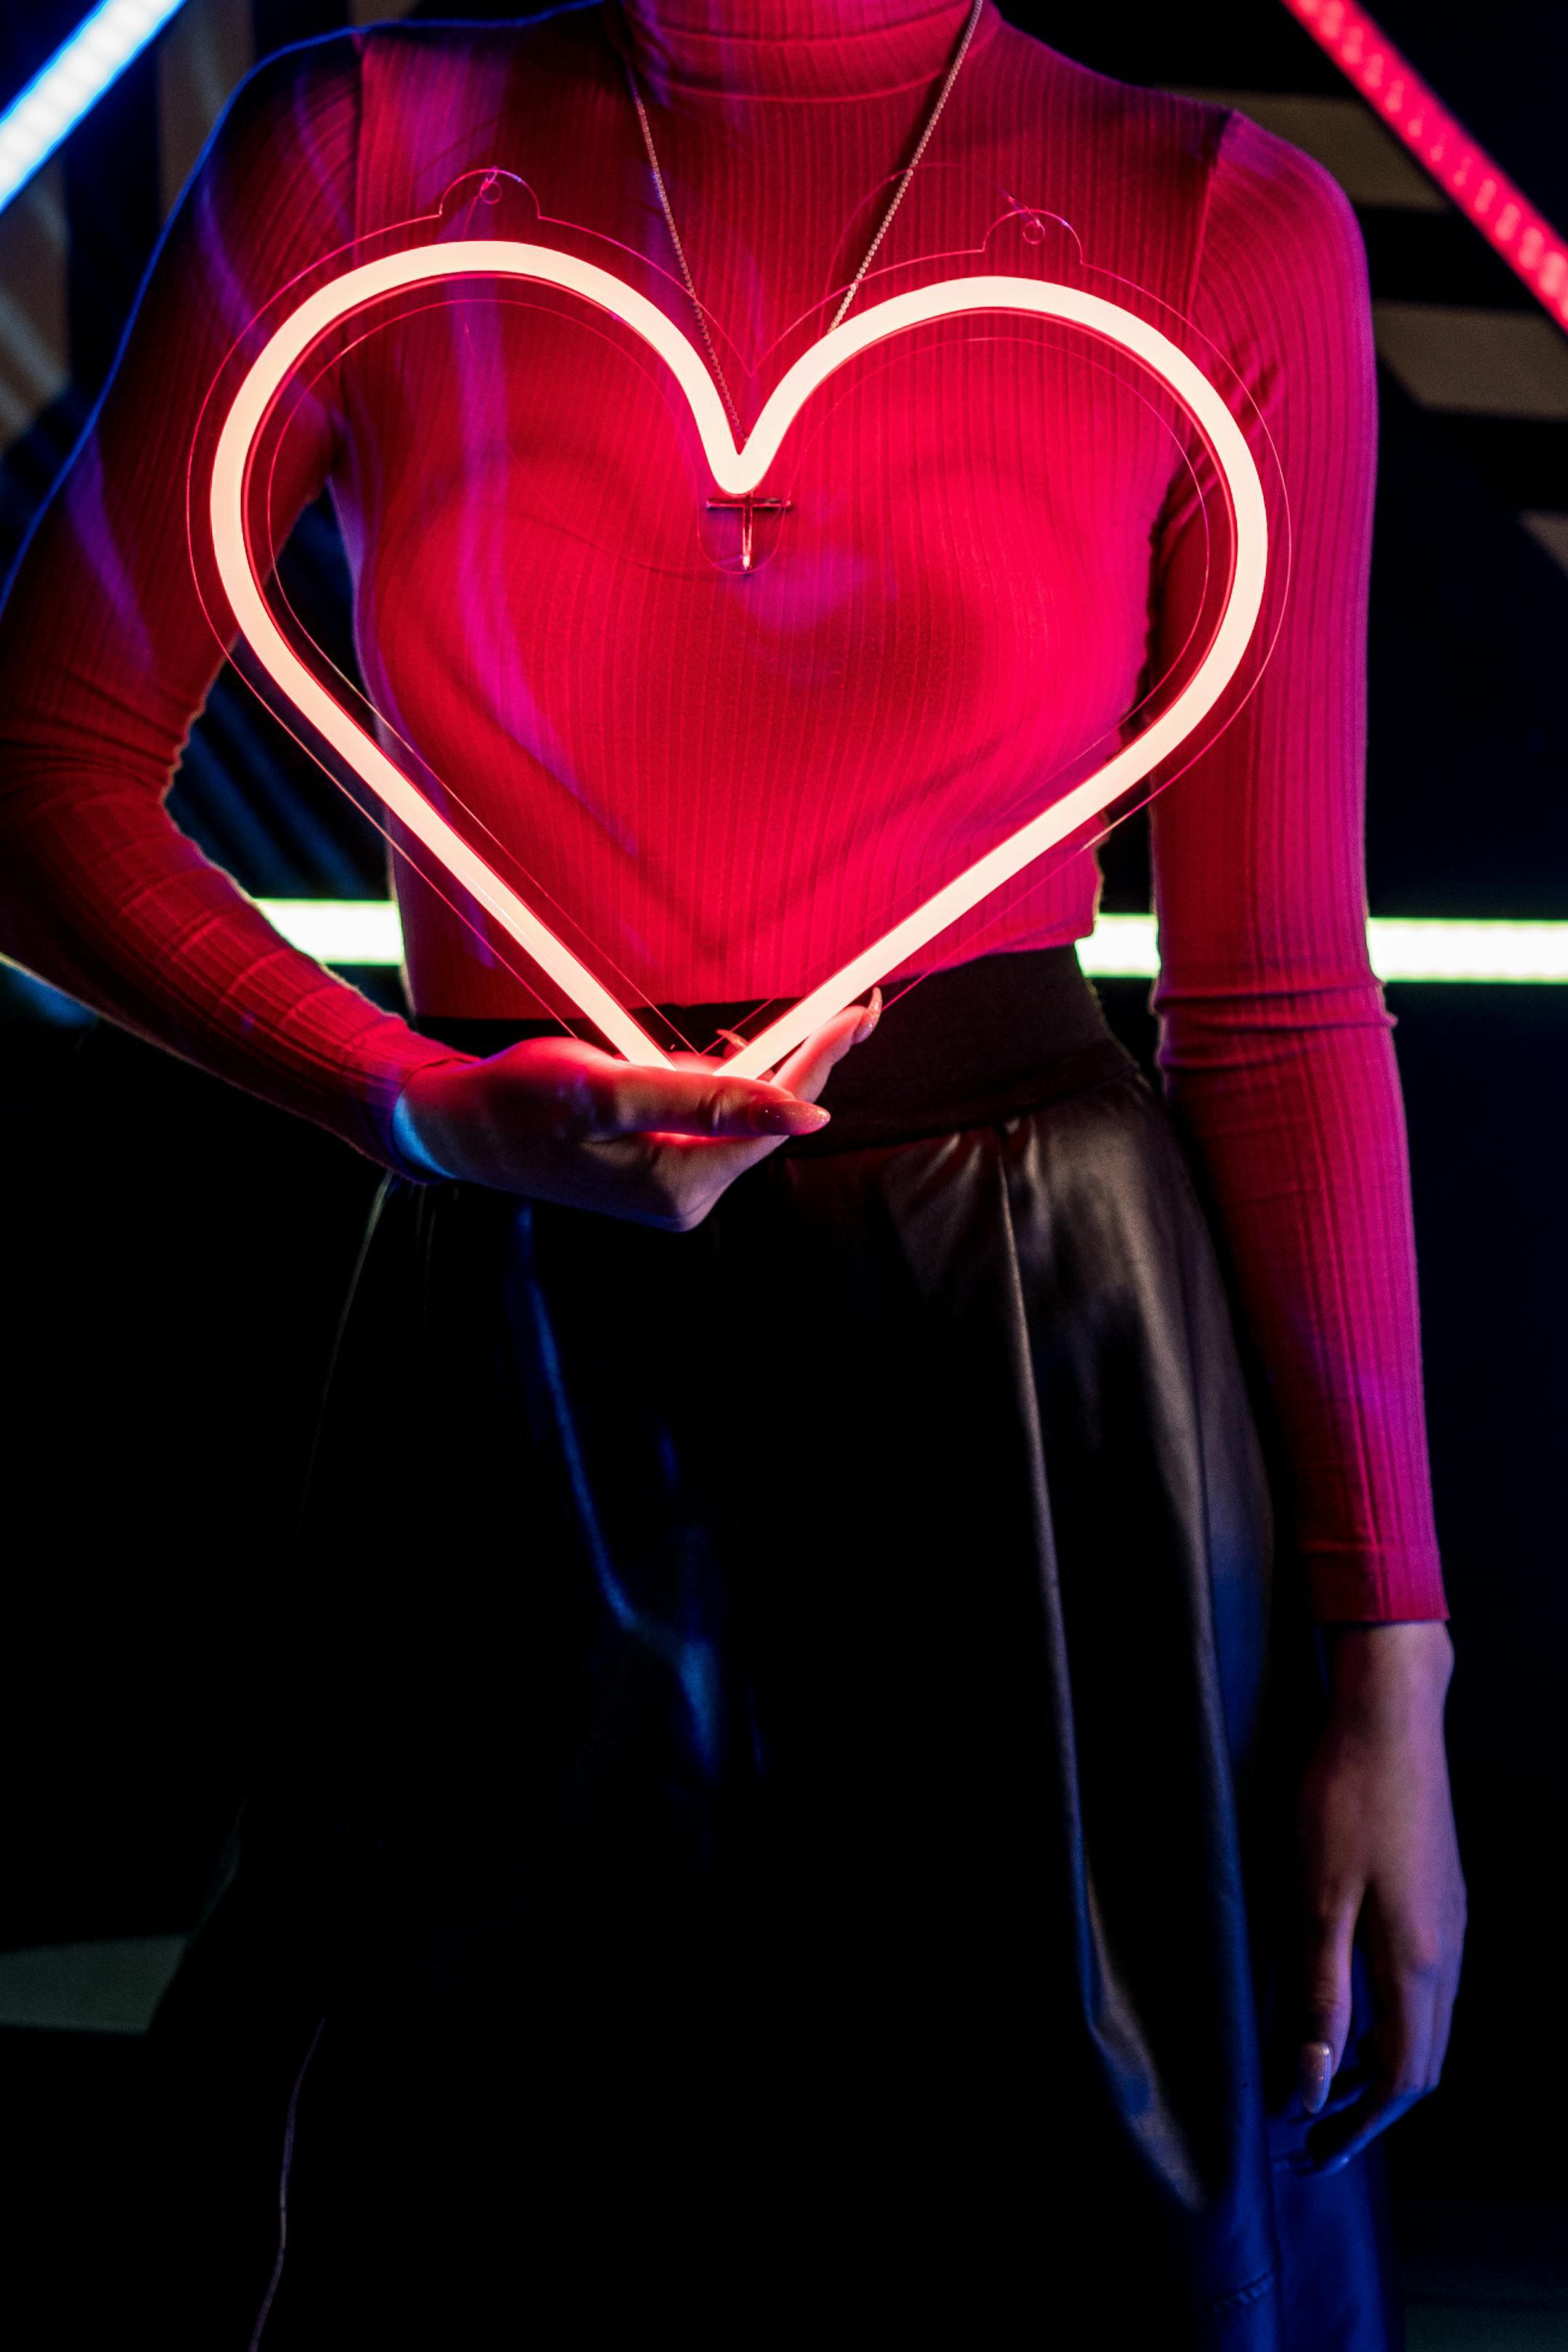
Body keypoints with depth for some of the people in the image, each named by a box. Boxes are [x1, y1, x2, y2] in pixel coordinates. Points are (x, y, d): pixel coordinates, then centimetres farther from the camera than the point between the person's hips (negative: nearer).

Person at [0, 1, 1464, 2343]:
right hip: (513, 1387, 1)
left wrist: (1387, 1662, -2)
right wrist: (422, 1102, -12)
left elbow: (1278, 1001, -1)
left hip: (1049, 1381, -1)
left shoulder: (1226, 227, -2)